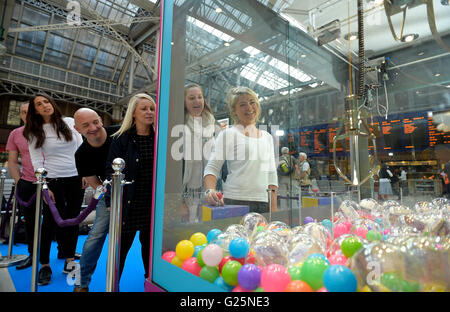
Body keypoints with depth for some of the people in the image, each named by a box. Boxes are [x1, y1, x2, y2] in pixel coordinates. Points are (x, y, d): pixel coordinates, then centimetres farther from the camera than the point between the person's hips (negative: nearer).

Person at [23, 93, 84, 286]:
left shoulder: (70, 122, 5)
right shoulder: (35, 132, 1)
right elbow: (36, 161, -3)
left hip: (76, 179, 2)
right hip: (53, 181, -2)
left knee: (72, 219, 9)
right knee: (50, 222, 1)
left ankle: (69, 259, 23)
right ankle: (44, 265, 17)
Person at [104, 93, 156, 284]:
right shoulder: (121, 139, -3)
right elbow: (111, 170, -3)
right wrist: (111, 201, -9)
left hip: (153, 204, 2)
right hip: (129, 204, -2)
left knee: (149, 244, 18)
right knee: (121, 246, 9)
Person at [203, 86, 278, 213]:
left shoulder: (267, 137, 15)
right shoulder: (227, 134, -1)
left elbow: (271, 174, 16)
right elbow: (212, 168, -5)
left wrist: (274, 207, 10)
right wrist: (210, 191, -24)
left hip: (264, 204, 5)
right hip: (235, 202, -4)